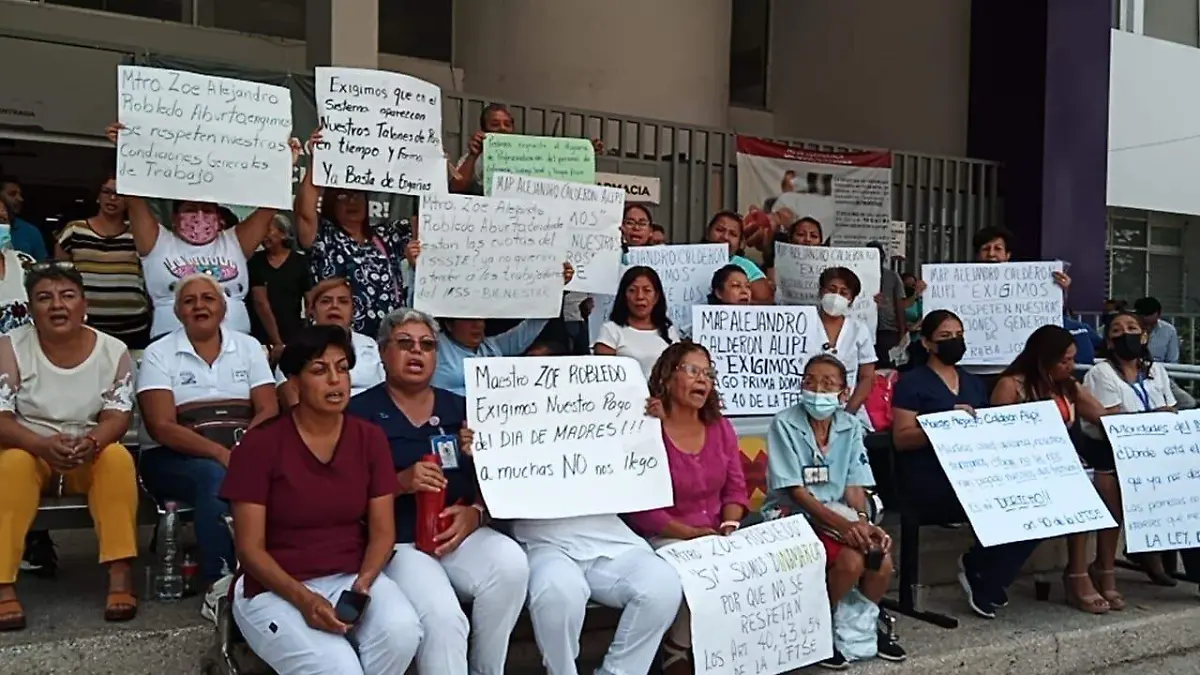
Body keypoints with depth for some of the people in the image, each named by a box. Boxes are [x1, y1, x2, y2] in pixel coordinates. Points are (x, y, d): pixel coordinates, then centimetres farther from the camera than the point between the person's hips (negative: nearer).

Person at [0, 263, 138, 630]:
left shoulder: (113, 351, -5)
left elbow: (118, 416, -11)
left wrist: (91, 442, -35)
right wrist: (43, 444, -35)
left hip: (93, 456, 1)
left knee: (118, 457, -31)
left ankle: (120, 576, -33)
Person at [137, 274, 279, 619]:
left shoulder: (248, 347, 12)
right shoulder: (159, 354, 4)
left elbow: (269, 411, 2)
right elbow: (162, 428, -8)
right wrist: (219, 452, -23)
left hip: (243, 453, 2)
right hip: (176, 458, -2)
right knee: (216, 477, -36)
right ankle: (219, 586, -34)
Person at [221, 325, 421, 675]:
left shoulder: (370, 438, 2)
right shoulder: (260, 444, -9)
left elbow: (382, 530, 2)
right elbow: (250, 548, -9)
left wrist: (363, 582, -18)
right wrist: (303, 598, -23)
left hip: (352, 577, 4)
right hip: (275, 588, -3)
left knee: (402, 630, -28)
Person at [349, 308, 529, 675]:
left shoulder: (460, 409, 15)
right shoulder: (361, 411, 3)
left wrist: (475, 513, -8)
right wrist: (400, 483, -17)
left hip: (460, 533, 4)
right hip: (397, 541, -4)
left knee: (511, 562, -28)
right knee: (442, 617, -32)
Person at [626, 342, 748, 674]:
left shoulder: (720, 427, 10)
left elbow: (735, 488, 9)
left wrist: (728, 528, -9)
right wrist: (690, 533, -20)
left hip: (716, 536, 6)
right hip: (661, 538, -5)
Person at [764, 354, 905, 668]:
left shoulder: (850, 426, 2)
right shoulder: (784, 424, -13)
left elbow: (854, 485, 0)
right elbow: (795, 491, -17)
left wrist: (862, 521, -20)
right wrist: (843, 525, -26)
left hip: (839, 514, 5)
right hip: (795, 517, -5)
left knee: (881, 560, -18)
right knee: (851, 561, -26)